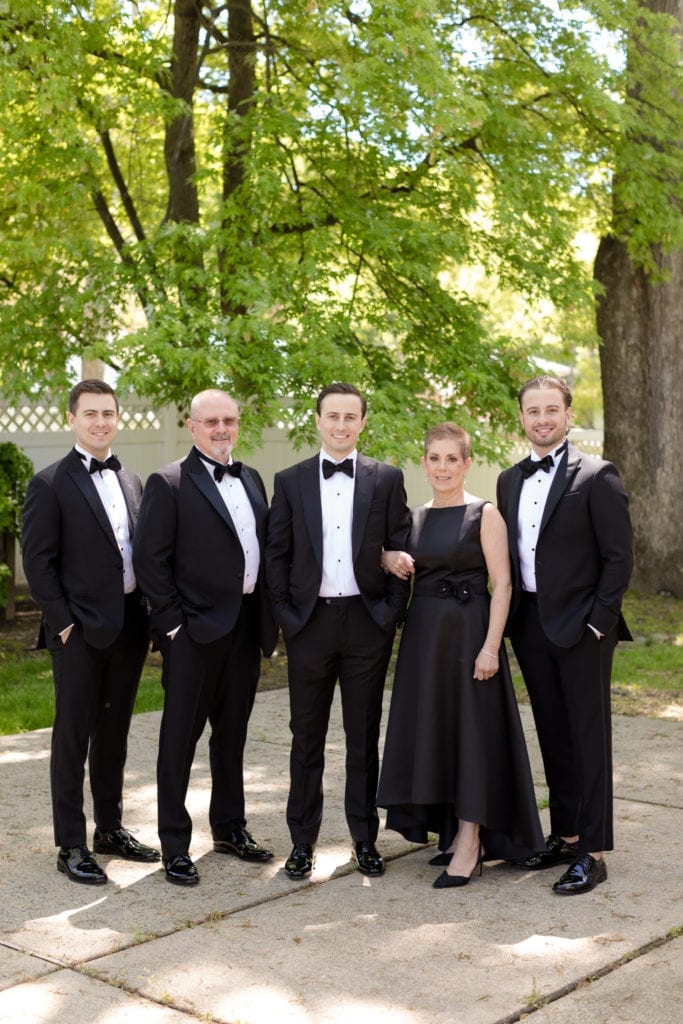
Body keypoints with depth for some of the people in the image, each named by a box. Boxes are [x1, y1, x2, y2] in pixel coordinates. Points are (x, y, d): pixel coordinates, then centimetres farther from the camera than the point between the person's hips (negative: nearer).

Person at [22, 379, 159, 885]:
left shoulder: (132, 482, 11)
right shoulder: (50, 484, -6)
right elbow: (38, 562, -8)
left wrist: (149, 611, 6)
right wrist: (64, 622, -13)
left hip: (130, 625, 6)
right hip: (80, 631, -6)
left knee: (114, 732, 15)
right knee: (73, 738, 3)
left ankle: (110, 828, 27)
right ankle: (72, 846, 11)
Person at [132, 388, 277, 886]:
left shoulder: (252, 480, 13)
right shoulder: (169, 484, -7)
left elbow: (264, 550, 14)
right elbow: (150, 560, -10)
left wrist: (269, 617, 8)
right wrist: (173, 622, -14)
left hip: (246, 626, 6)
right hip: (196, 628, -6)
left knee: (232, 732, 17)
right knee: (180, 736, 3)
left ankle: (230, 827, 31)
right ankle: (175, 846, 12)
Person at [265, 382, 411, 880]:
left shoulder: (387, 479, 3)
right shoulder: (290, 480, 4)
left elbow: (401, 550, 3)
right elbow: (277, 554, 5)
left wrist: (392, 611, -4)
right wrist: (285, 614, -2)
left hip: (367, 621, 0)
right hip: (309, 621, 0)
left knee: (364, 736, 8)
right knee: (307, 736, 7)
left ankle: (365, 838, 19)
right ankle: (303, 841, 17)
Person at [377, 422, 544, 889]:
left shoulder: (484, 514, -7)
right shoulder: (415, 517, 10)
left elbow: (502, 582, -11)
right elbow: (398, 564, 22)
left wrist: (491, 645, -19)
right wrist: (389, 559, -2)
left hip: (468, 630, -6)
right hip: (423, 631, 6)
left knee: (470, 727, -3)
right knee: (431, 728, 9)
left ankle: (470, 844, 4)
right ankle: (458, 831, 23)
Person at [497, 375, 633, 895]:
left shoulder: (597, 476, -7)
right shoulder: (510, 480, 11)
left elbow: (619, 556, -9)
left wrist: (596, 621, -14)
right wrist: (511, 620, 7)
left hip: (581, 626, -6)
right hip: (531, 623, 6)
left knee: (589, 737, 1)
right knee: (553, 735, 13)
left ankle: (592, 852, 7)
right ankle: (565, 835, 25)